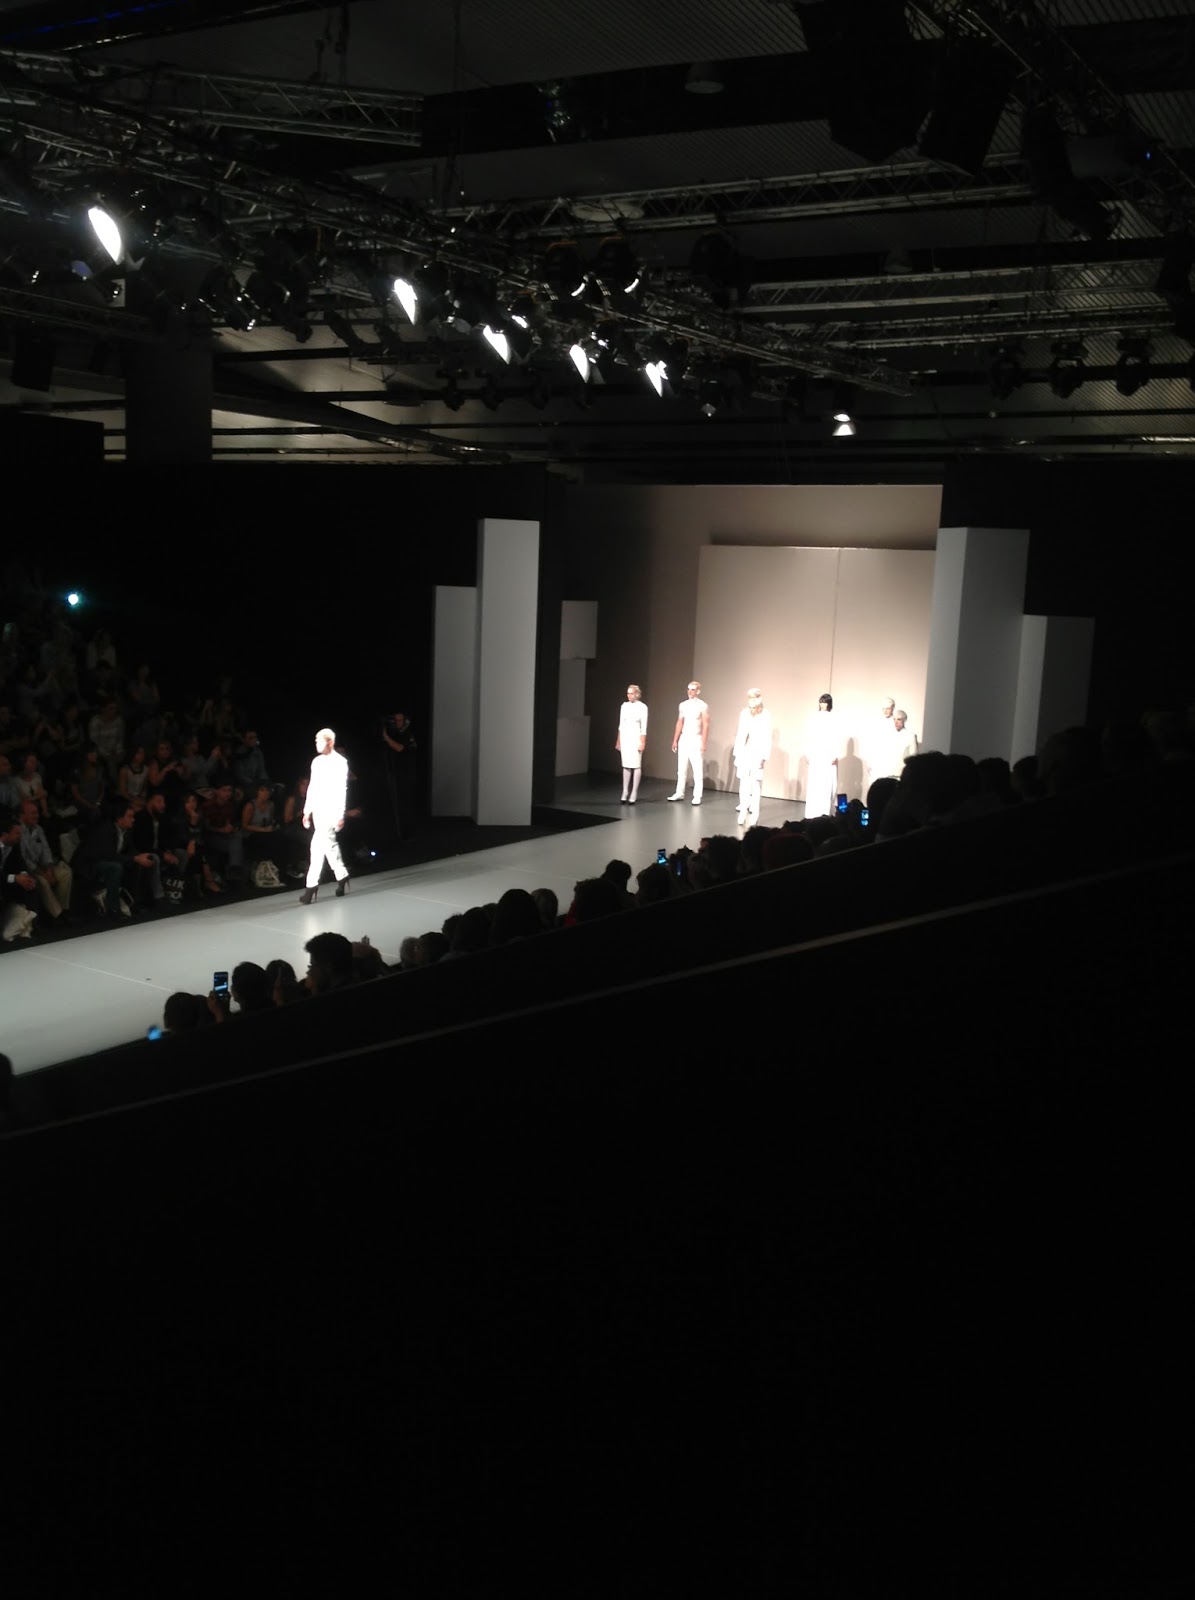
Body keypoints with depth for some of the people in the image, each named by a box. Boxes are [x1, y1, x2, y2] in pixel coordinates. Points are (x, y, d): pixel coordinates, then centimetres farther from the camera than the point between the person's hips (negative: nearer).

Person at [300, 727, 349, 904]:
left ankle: (311, 886, -10)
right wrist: (307, 811, 14)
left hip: (331, 810, -7)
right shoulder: (317, 762, 11)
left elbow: (341, 790, -13)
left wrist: (340, 815, -16)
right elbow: (312, 787, 15)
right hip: (317, 809, 7)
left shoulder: (340, 762, -10)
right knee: (329, 844, 15)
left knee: (318, 846, -12)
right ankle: (341, 876, 29)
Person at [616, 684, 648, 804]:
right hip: (625, 737, 5)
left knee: (636, 766, -2)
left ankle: (634, 795, 2)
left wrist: (643, 742, -13)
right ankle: (625, 794, 10)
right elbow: (621, 725, 11)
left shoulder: (642, 707, -7)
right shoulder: (624, 706, 7)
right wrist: (618, 741, 10)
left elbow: (644, 727, -8)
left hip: (636, 737, -4)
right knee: (626, 766, 6)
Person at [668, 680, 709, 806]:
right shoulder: (683, 705, 8)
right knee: (681, 768, 10)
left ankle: (697, 796, 0)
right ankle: (679, 793, 18)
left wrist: (703, 743, -15)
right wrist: (675, 740, 8)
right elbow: (679, 723, 12)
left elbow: (705, 725, -10)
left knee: (698, 770, -3)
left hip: (696, 740, -5)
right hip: (683, 739, 5)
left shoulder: (703, 706, -8)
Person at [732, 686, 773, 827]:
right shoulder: (744, 713, 7)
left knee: (756, 783, -3)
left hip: (757, 753, -3)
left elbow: (767, 737, -6)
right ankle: (743, 810, 6)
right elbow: (739, 735, 11)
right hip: (744, 752, 3)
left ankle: (754, 813, 5)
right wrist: (736, 754, 8)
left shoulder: (766, 715, -4)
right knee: (743, 783, 0)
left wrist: (764, 757, -13)